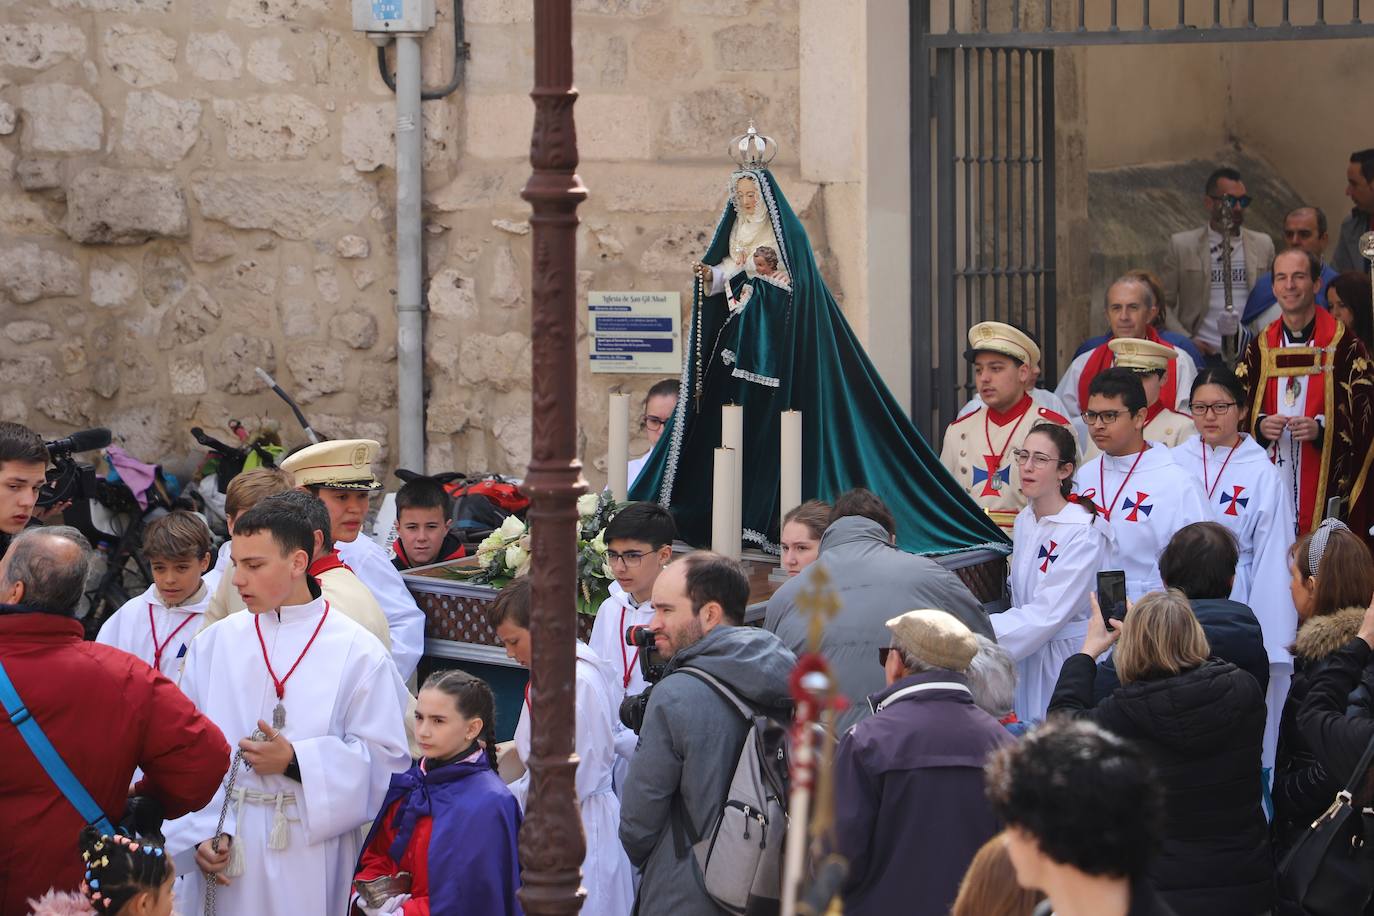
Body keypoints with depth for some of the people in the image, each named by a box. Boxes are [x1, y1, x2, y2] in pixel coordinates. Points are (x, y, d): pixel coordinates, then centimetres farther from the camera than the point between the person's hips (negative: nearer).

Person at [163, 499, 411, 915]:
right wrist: (201, 833, -11)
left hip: (311, 857, -2)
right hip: (225, 849, 2)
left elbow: (385, 760, -6)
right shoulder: (214, 644, 6)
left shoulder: (356, 651, -1)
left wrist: (296, 762, -14)